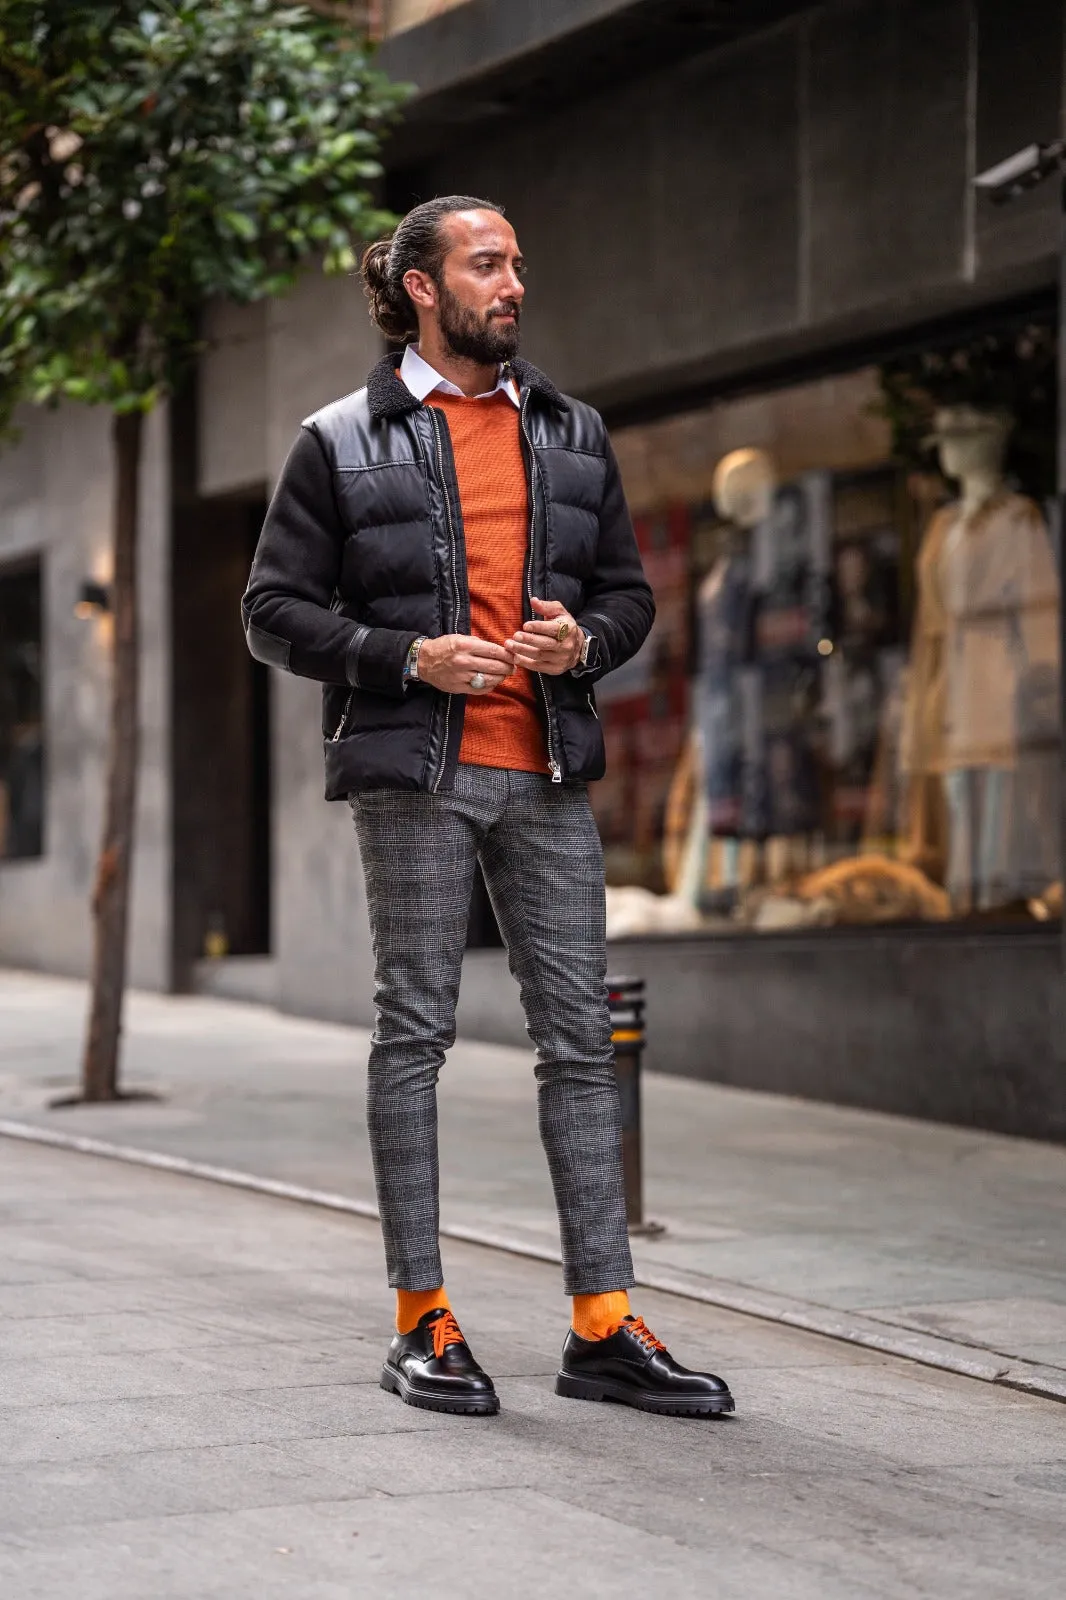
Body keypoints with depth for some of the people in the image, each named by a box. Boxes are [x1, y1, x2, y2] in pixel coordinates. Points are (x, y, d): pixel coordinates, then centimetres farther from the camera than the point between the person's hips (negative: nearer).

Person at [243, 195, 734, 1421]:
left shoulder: (573, 436, 14)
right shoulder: (344, 443, 1)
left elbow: (629, 590, 18)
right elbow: (275, 610, -1)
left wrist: (584, 640, -5)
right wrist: (409, 656, -15)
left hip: (546, 776, 4)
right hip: (414, 777, -4)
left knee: (580, 1035, 1)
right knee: (413, 1032, -1)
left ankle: (603, 1327, 4)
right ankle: (422, 1323, 6)